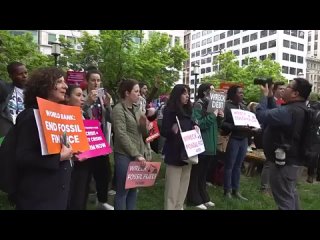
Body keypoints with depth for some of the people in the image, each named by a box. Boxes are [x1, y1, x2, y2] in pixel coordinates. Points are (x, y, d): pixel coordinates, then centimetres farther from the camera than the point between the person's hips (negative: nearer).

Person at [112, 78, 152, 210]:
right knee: (123, 190, 3)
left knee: (134, 188, 14)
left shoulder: (137, 108, 11)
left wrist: (144, 124, -8)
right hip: (125, 155, -7)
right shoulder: (118, 109, -9)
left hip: (139, 154, 7)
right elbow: (122, 135, -17)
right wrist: (137, 154, -18)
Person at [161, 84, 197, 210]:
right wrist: (172, 130, -33)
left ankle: (179, 207, 27)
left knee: (184, 185, 14)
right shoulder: (169, 110, -9)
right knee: (173, 187, 0)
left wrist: (194, 128, 1)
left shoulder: (187, 110, 11)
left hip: (187, 151, 7)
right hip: (174, 152, -7)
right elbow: (163, 131, -13)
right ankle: (170, 207, 13)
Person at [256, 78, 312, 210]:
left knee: (284, 199, -1)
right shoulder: (299, 109, 7)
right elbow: (276, 113, 16)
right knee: (291, 194, 26)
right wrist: (270, 97, 8)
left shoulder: (290, 111, -27)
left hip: (283, 161, -11)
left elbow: (261, 115, -29)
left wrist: (265, 95, -14)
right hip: (291, 159, 11)